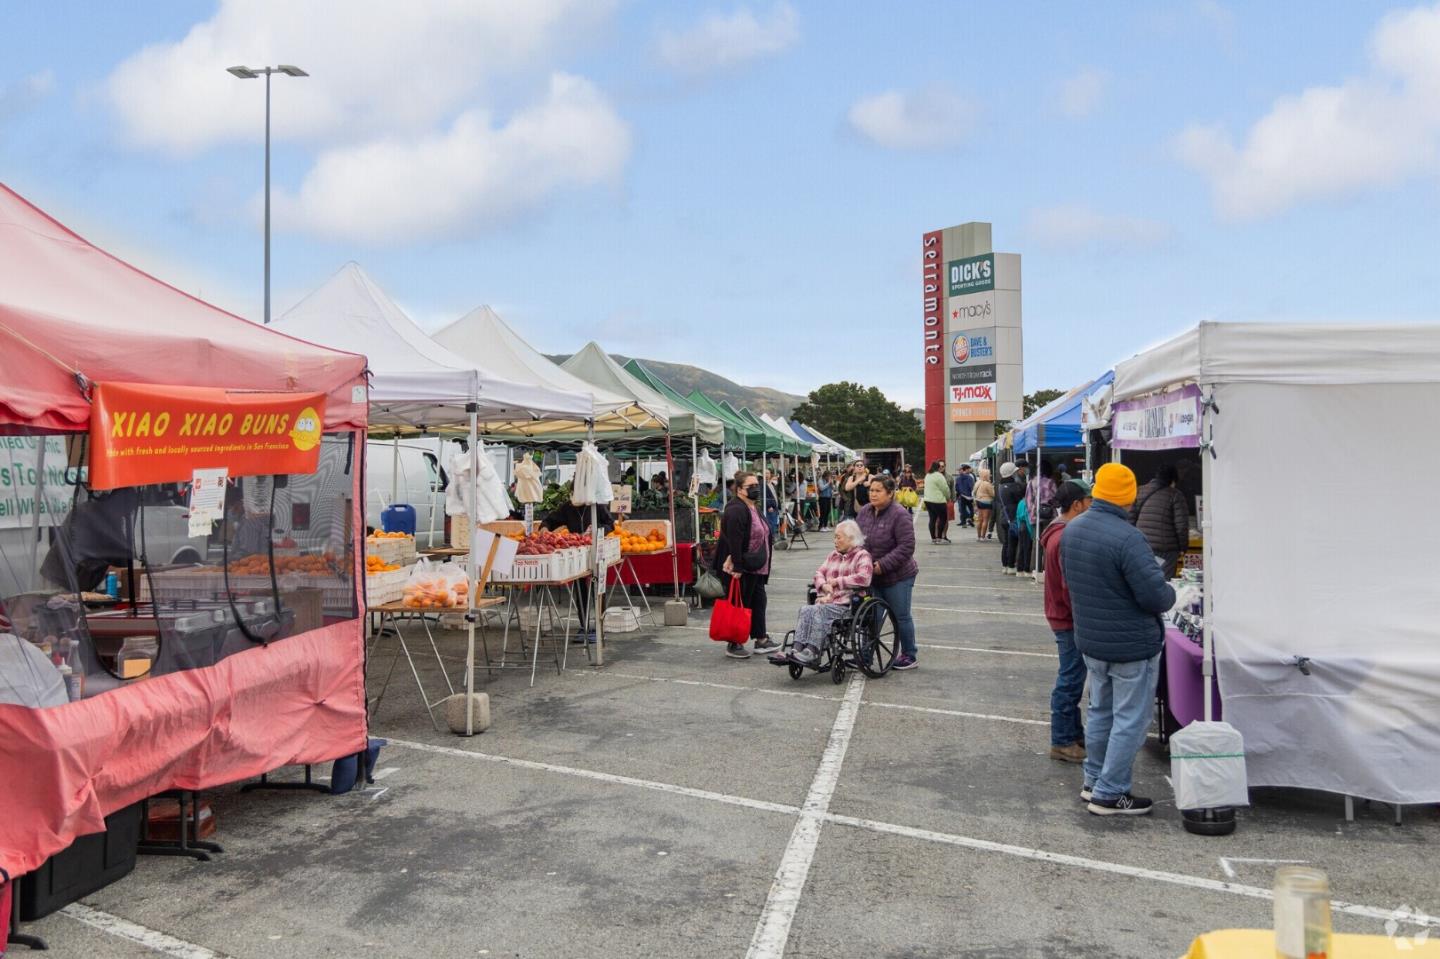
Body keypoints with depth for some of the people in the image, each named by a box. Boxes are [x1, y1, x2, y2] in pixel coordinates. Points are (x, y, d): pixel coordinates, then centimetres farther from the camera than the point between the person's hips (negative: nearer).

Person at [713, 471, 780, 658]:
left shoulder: (754, 508, 13)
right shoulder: (736, 510, -19)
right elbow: (734, 541, -25)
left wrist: (763, 565, 19)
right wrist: (737, 567, -26)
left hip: (755, 568, 10)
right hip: (741, 568, -10)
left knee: (758, 601, 15)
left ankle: (761, 639, 25)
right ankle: (733, 644, 9)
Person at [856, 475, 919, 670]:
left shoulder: (900, 516, -17)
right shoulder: (864, 512, 4)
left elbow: (906, 547, -22)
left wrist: (882, 565, -23)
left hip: (897, 577, -5)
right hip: (872, 577, 6)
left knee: (901, 617, 7)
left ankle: (909, 656, 21)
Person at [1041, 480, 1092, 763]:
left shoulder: (1060, 532, 11)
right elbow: (1071, 586, -24)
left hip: (1065, 617, 11)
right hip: (1070, 621, -11)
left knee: (1072, 679, 19)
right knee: (1070, 680, -1)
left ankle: (1074, 734, 31)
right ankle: (1063, 742, 8)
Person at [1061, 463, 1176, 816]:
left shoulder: (1072, 530, 1)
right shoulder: (1127, 538, -26)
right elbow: (1156, 596, -23)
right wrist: (1170, 593, -2)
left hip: (1090, 640, 8)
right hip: (1131, 645, -8)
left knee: (1101, 712, 21)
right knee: (1130, 721, 4)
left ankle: (1094, 781, 31)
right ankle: (1109, 794, 10)